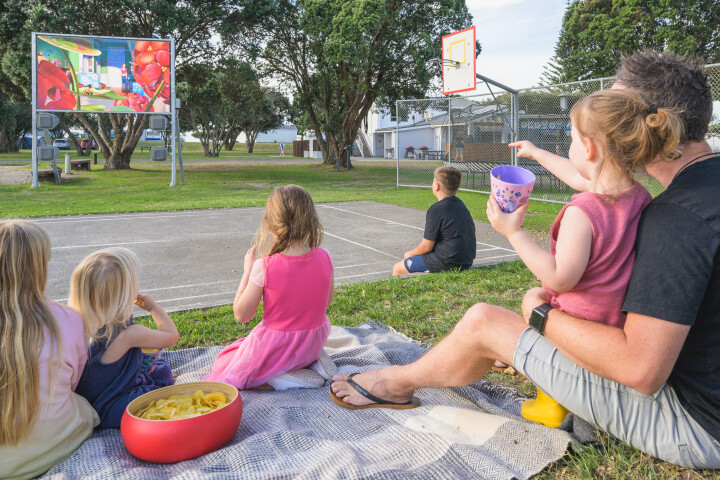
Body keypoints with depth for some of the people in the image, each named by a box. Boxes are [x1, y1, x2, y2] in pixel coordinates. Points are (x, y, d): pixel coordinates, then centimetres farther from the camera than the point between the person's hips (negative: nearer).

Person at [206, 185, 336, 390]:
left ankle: (284, 379, -5)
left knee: (222, 371, 15)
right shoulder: (324, 258, -13)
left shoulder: (263, 268, -24)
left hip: (275, 347, -5)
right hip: (314, 343, 6)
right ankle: (313, 363, 11)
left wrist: (247, 270, -4)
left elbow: (241, 315, -12)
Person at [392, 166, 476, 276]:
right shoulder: (461, 204, 7)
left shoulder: (436, 209, -18)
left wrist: (410, 254, 7)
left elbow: (426, 247, -15)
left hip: (447, 264, -9)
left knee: (397, 268, 5)